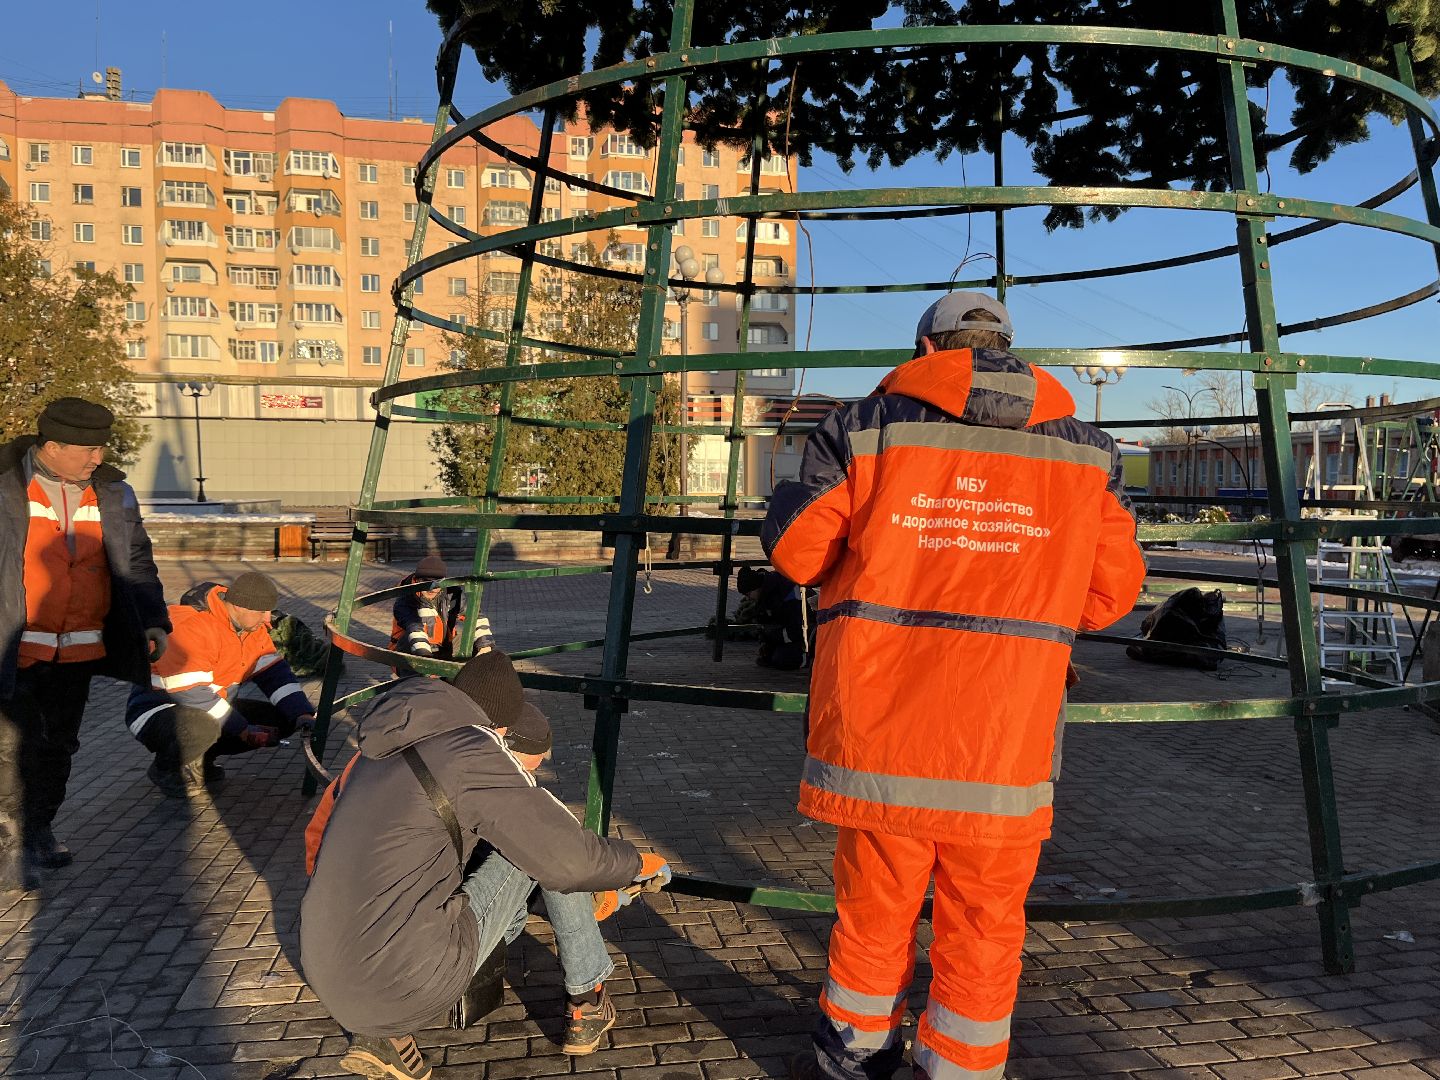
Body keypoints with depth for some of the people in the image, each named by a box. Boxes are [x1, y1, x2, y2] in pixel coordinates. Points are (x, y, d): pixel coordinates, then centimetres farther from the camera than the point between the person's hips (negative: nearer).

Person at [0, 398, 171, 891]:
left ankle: (40, 830, 29)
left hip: (78, 647, 4)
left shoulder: (113, 493, 5)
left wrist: (153, 620, 1)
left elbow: (136, 562, 11)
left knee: (59, 742, 14)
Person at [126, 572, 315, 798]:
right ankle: (166, 768, -6)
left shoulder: (253, 625, -1)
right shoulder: (190, 625, -27)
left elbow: (274, 673, 1)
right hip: (159, 709, -8)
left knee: (279, 719, -6)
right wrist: (243, 730, -25)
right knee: (201, 728, -40)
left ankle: (201, 758, 7)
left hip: (214, 710, 8)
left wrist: (303, 716, -14)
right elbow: (192, 693, -29)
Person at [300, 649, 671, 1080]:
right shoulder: (471, 755, -12)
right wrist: (638, 862, 11)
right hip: (410, 984, -7)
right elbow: (571, 859, -12)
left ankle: (380, 1033, 18)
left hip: (329, 978, 7)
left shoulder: (389, 749, 12)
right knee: (542, 837, 4)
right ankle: (585, 1004, 17)